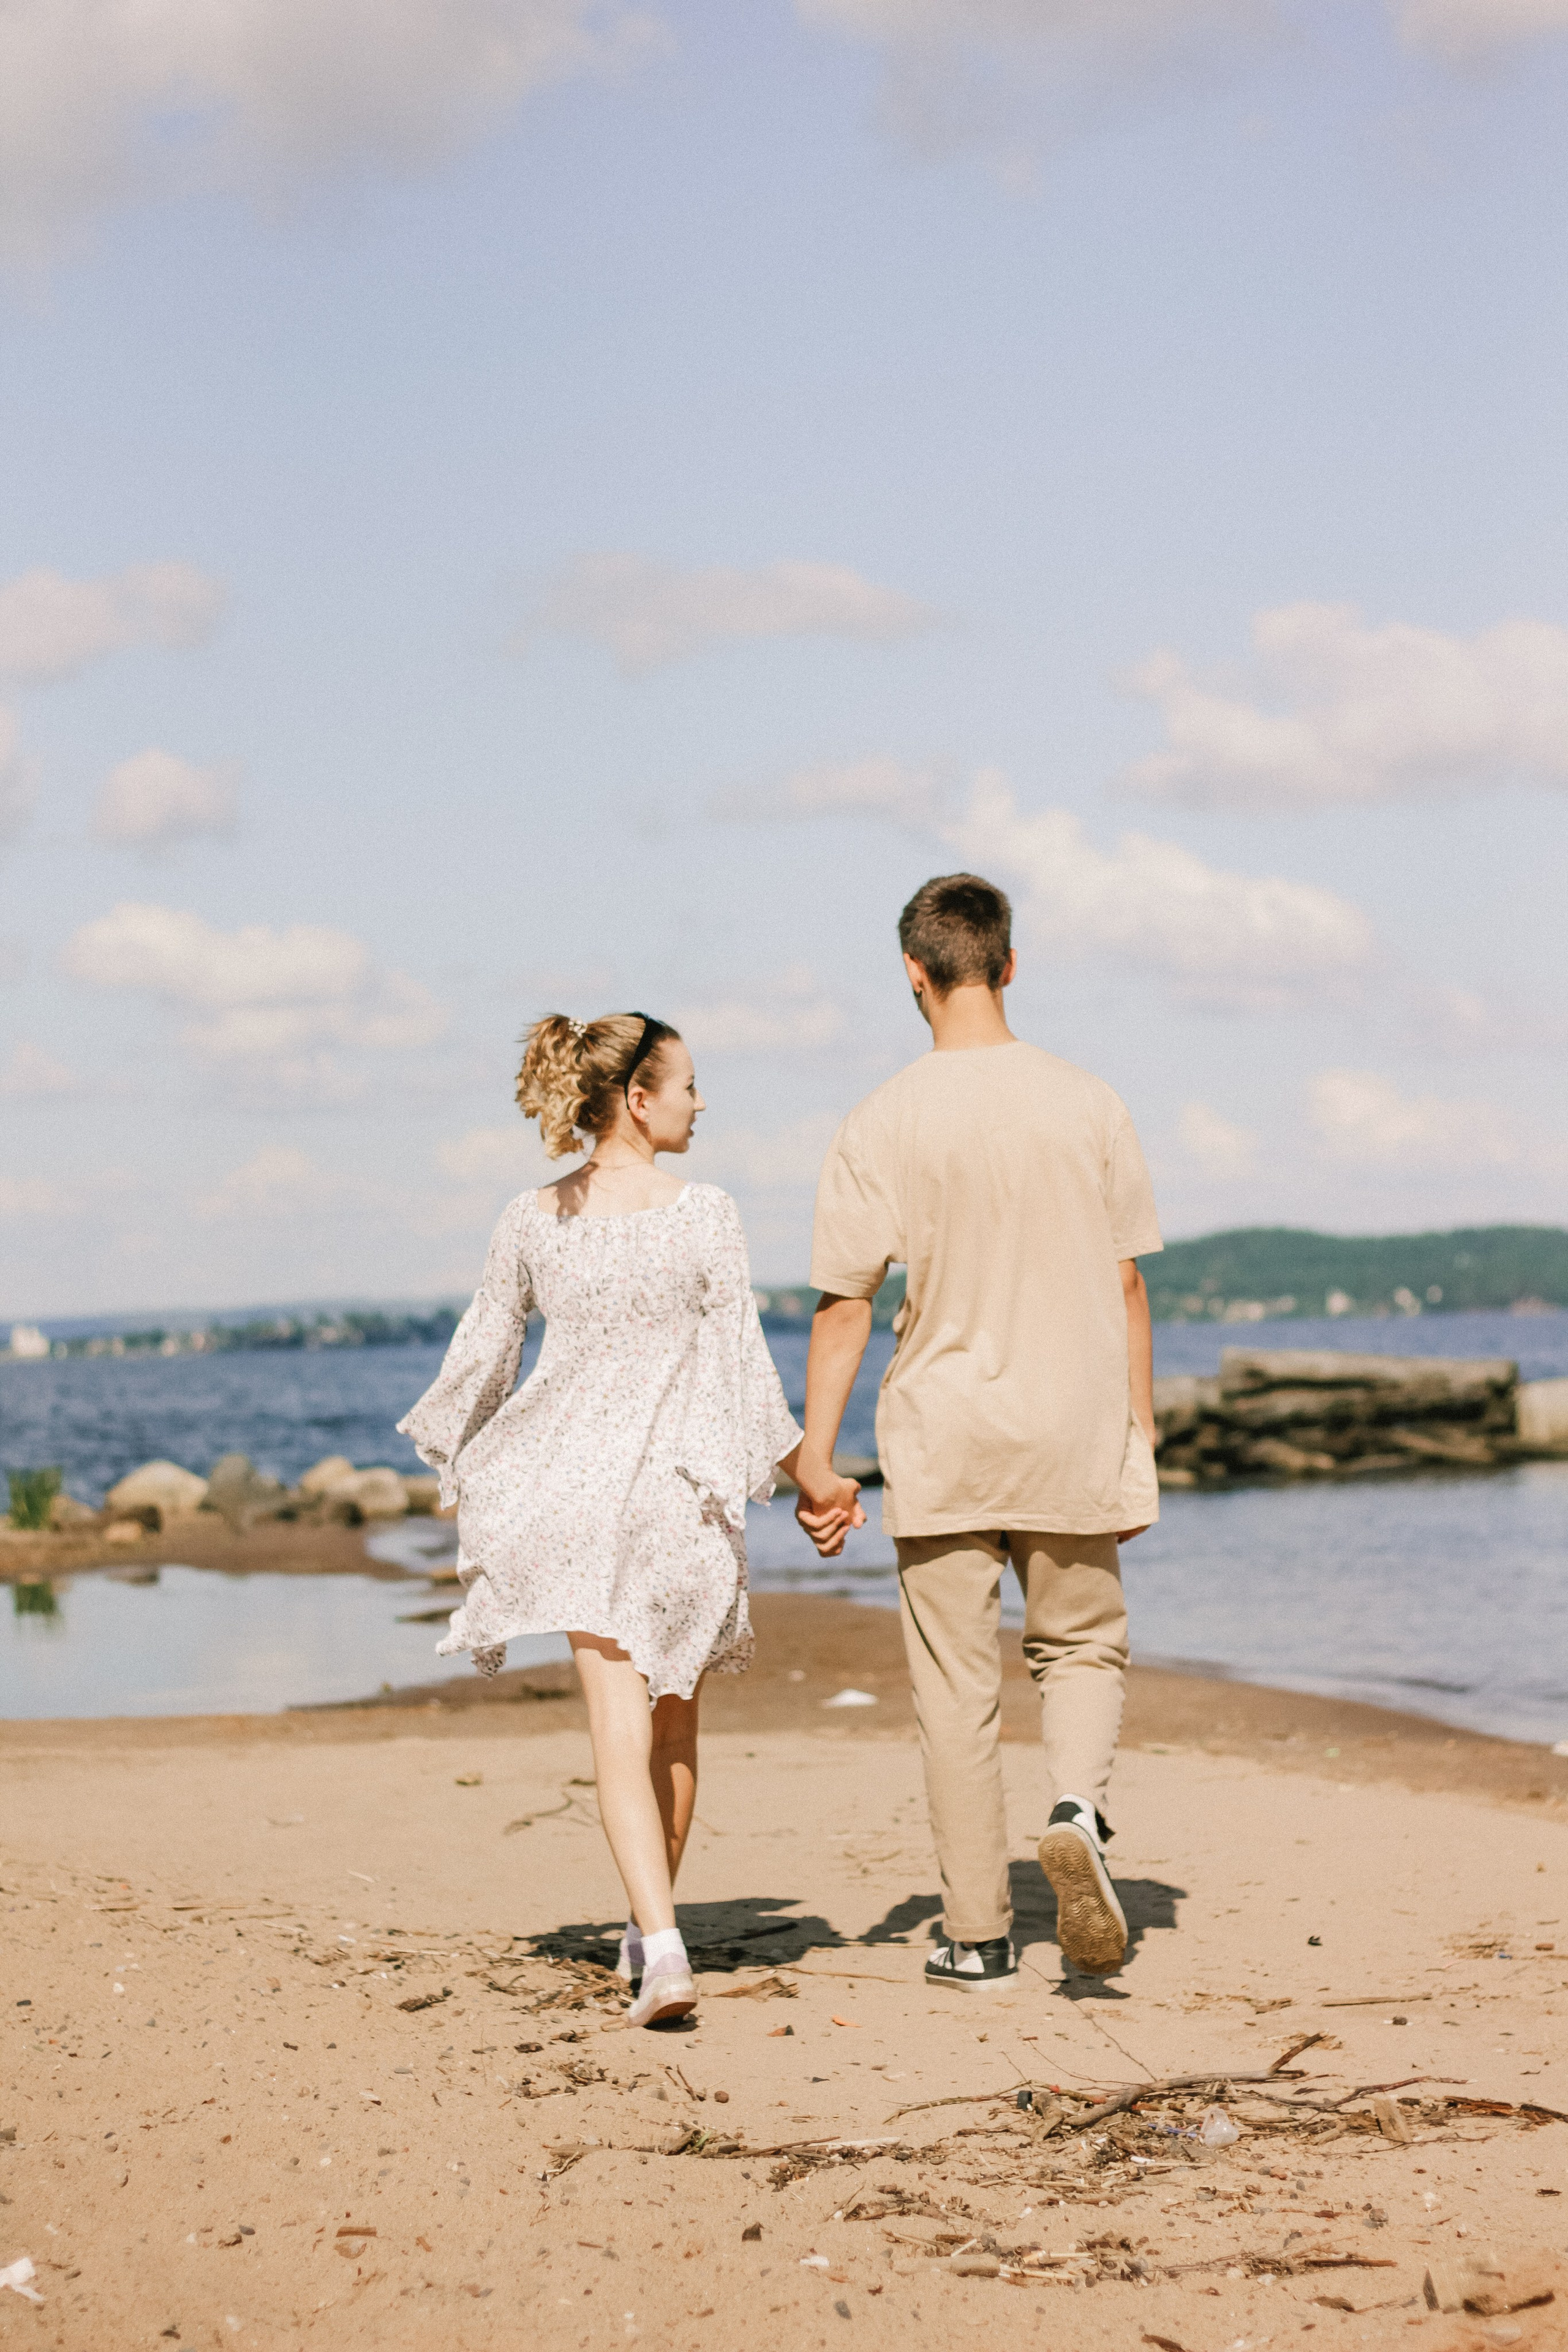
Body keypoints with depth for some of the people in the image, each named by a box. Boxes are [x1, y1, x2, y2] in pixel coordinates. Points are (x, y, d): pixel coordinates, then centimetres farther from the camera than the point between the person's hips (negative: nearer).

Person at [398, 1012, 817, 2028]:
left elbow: (483, 1352, 7)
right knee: (674, 1718, 16)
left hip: (570, 1481, 1)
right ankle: (653, 1925, 28)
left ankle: (660, 1941, -20)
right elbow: (740, 1359, -6)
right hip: (681, 1484, -1)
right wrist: (789, 1460, 8)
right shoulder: (705, 1215, -8)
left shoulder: (532, 1220, 1)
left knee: (621, 1719, -4)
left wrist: (459, 1457, 23)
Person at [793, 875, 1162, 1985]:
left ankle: (978, 1933, 11)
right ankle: (1079, 1807, -11)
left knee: (958, 1684, 8)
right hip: (1074, 1433, 1)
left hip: (941, 1436, -1)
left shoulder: (881, 1125, -6)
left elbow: (844, 1307, -6)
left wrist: (816, 1462, 0)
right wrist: (1142, 1444, 9)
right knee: (1084, 1649, 17)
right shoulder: (1087, 1104, -1)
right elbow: (1127, 1287, 2)